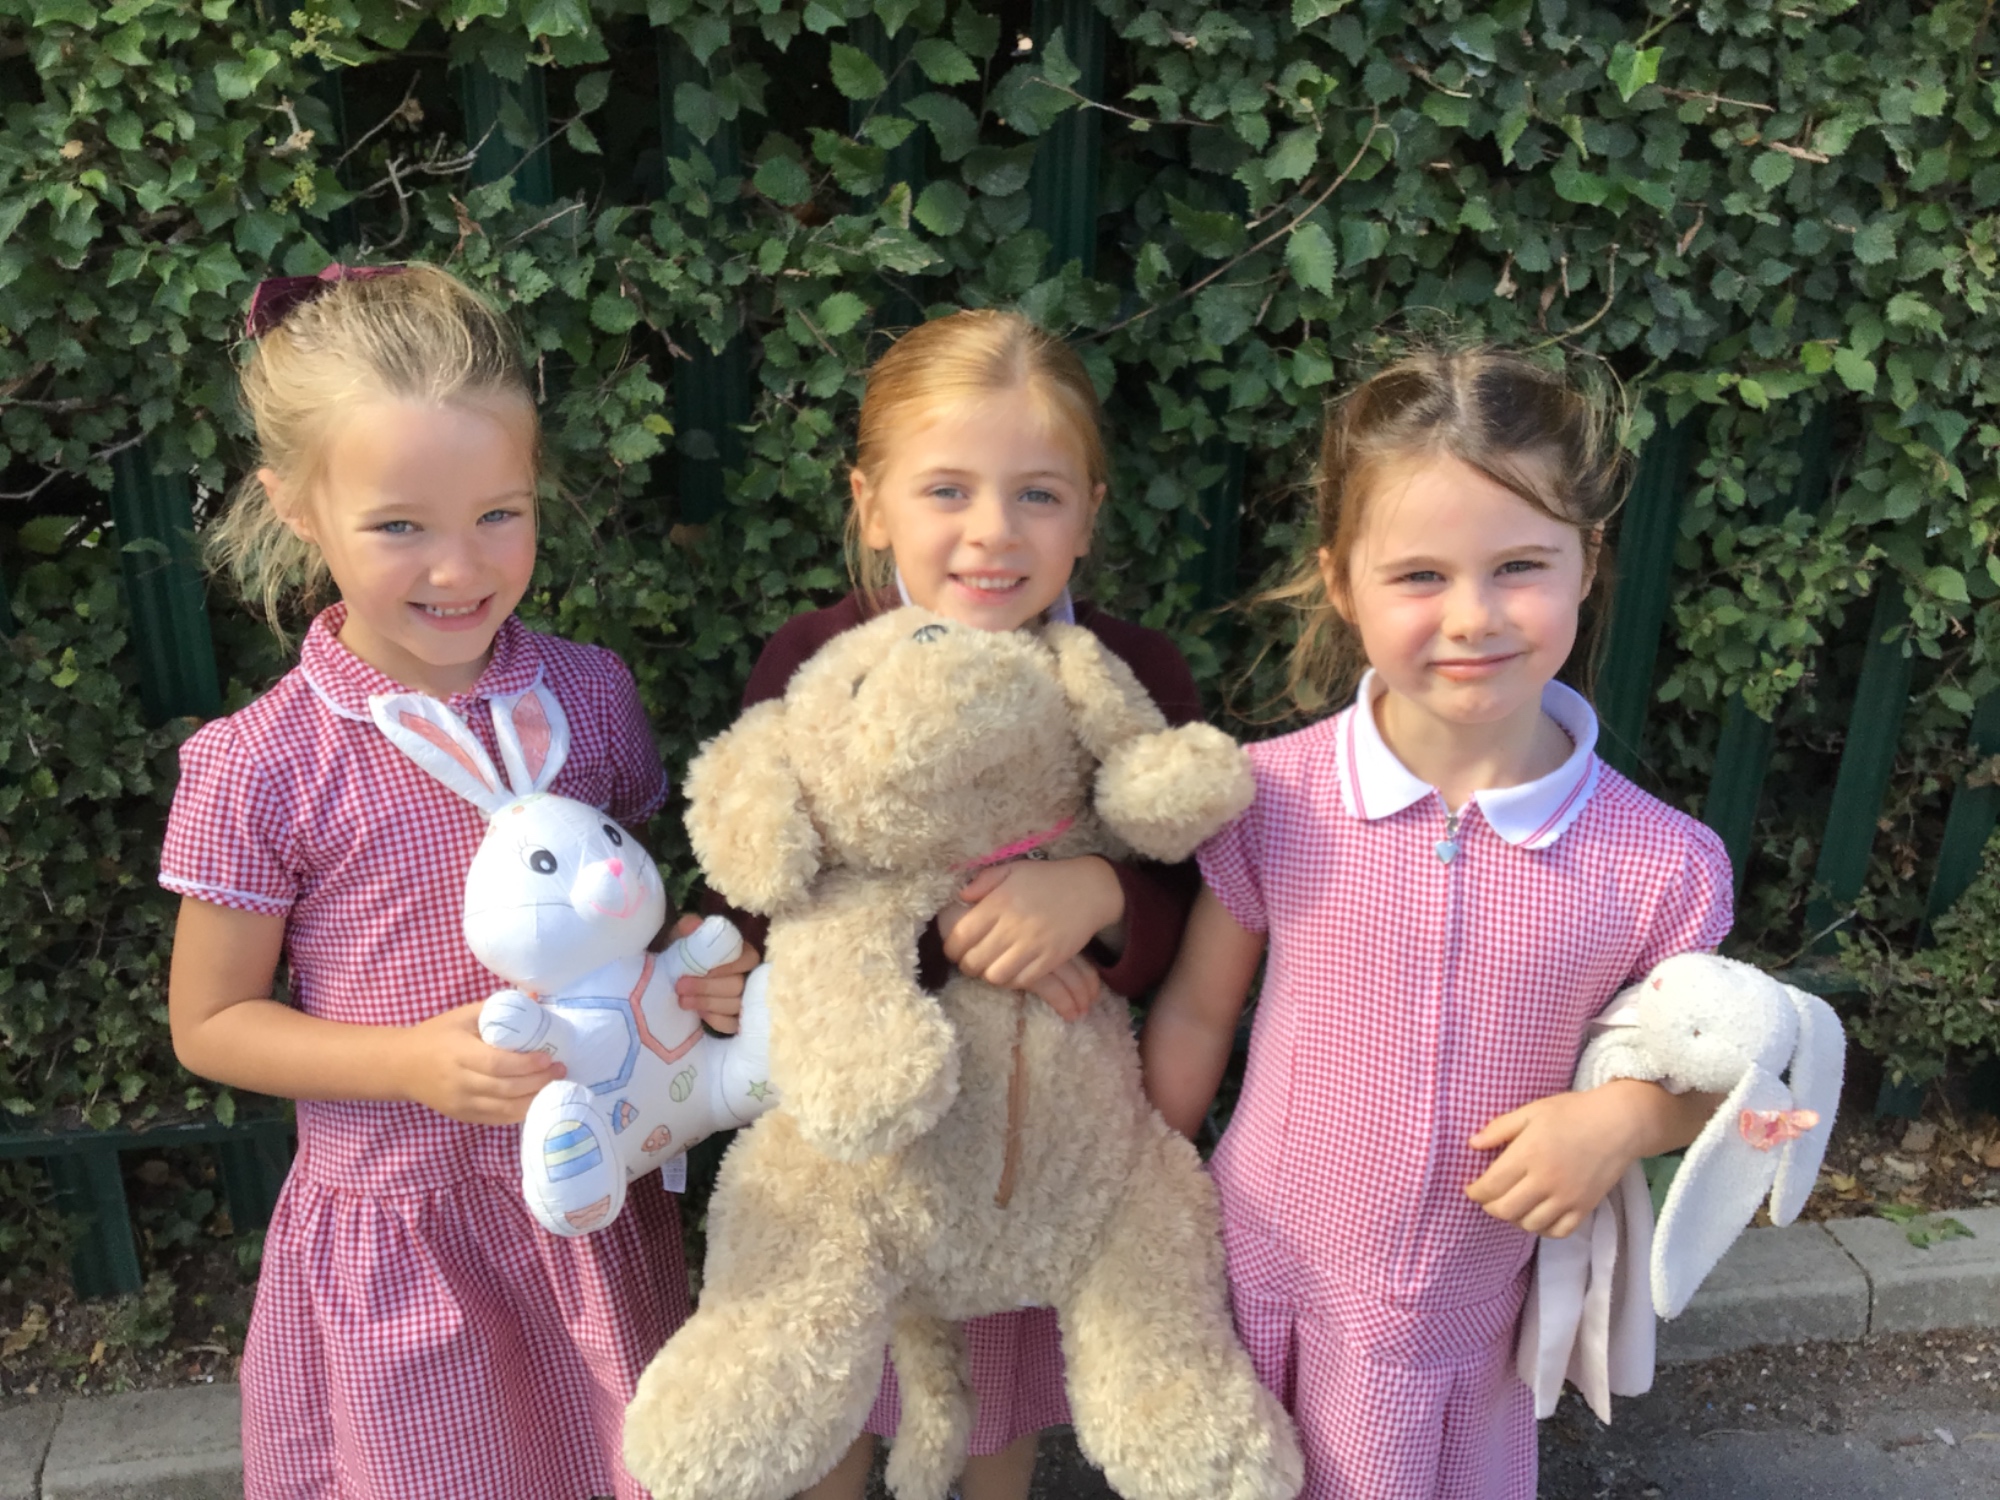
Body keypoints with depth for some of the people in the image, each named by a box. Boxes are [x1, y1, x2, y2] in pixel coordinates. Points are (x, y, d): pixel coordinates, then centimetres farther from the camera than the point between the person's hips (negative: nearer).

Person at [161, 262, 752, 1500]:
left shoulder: (592, 694, -7)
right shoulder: (263, 768, -15)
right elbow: (209, 1026, -4)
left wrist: (688, 975, -11)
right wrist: (417, 1063, -19)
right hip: (396, 1242, -2)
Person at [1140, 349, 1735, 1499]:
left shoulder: (1662, 867, -15)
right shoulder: (1272, 797, -15)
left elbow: (1705, 1077, 2)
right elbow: (1196, 1015, -1)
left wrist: (1626, 1115, -19)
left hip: (1468, 1324, 0)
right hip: (1261, 1289, 0)